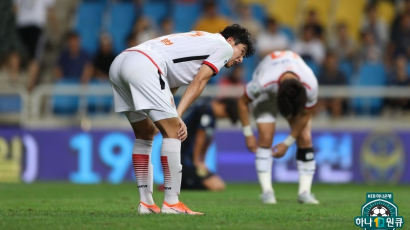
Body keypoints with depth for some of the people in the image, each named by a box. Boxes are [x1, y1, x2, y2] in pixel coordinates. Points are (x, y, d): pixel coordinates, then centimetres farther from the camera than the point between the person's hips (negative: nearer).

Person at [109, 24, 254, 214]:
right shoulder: (224, 46, 12)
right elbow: (199, 81, -1)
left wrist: (173, 117, 7)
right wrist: (178, 115, -7)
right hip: (143, 65, -10)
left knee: (145, 133, 19)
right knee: (173, 131, -5)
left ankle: (145, 202, 18)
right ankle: (171, 203, -7)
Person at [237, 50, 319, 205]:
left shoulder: (311, 87, -38)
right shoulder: (263, 82, -43)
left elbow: (305, 115, -18)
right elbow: (242, 102, -22)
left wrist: (287, 143, -12)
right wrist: (248, 135, -18)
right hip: (266, 94, -2)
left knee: (305, 138, -12)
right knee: (265, 137, -19)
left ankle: (305, 192, -7)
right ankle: (267, 191, -15)